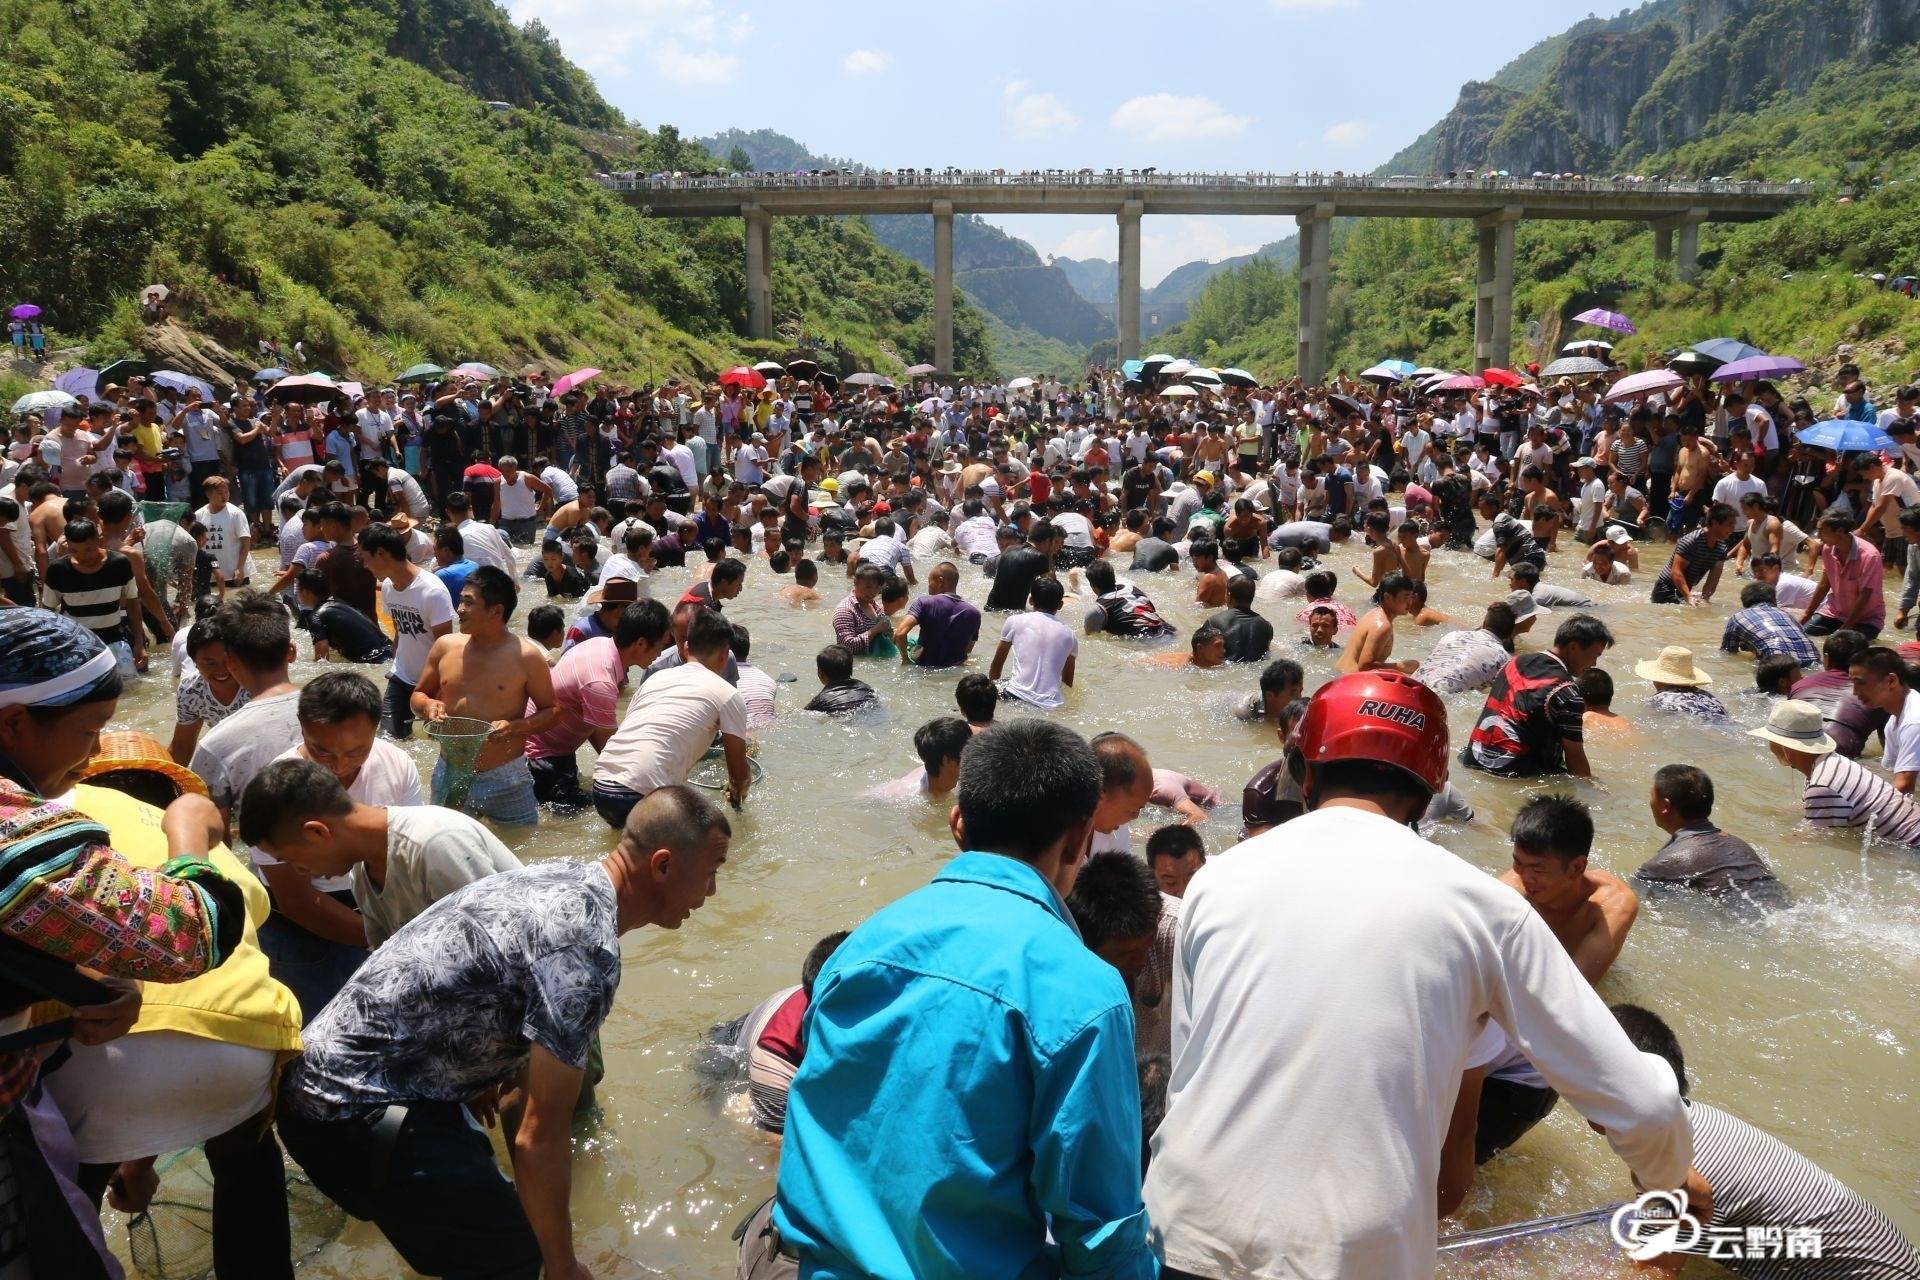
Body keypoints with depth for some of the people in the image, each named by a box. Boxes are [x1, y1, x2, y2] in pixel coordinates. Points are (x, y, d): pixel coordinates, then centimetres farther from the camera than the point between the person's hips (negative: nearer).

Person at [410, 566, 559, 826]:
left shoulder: (526, 656, -9)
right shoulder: (445, 646, 2)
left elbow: (552, 712, -2)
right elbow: (418, 696, 15)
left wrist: (514, 727, -19)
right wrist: (429, 706, -9)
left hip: (506, 779, -3)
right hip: (449, 775, 4)